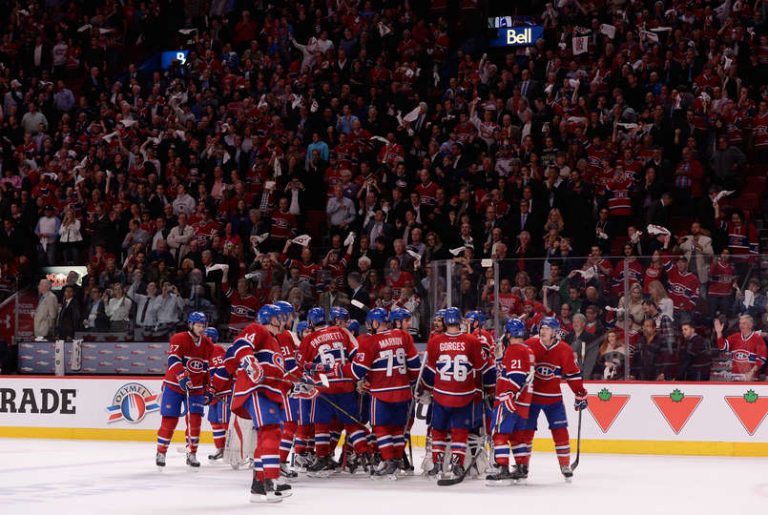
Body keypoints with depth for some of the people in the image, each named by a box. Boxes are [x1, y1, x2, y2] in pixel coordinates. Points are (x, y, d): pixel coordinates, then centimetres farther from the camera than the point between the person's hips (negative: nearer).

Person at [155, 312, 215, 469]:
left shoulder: (208, 344, 6)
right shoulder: (179, 339, -13)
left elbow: (209, 368, 15)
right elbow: (173, 360, -25)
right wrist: (182, 377, -37)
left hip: (196, 388, 4)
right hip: (173, 385, -4)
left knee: (195, 420, -5)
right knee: (169, 420, -3)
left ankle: (192, 455, 4)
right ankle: (161, 453, 9)